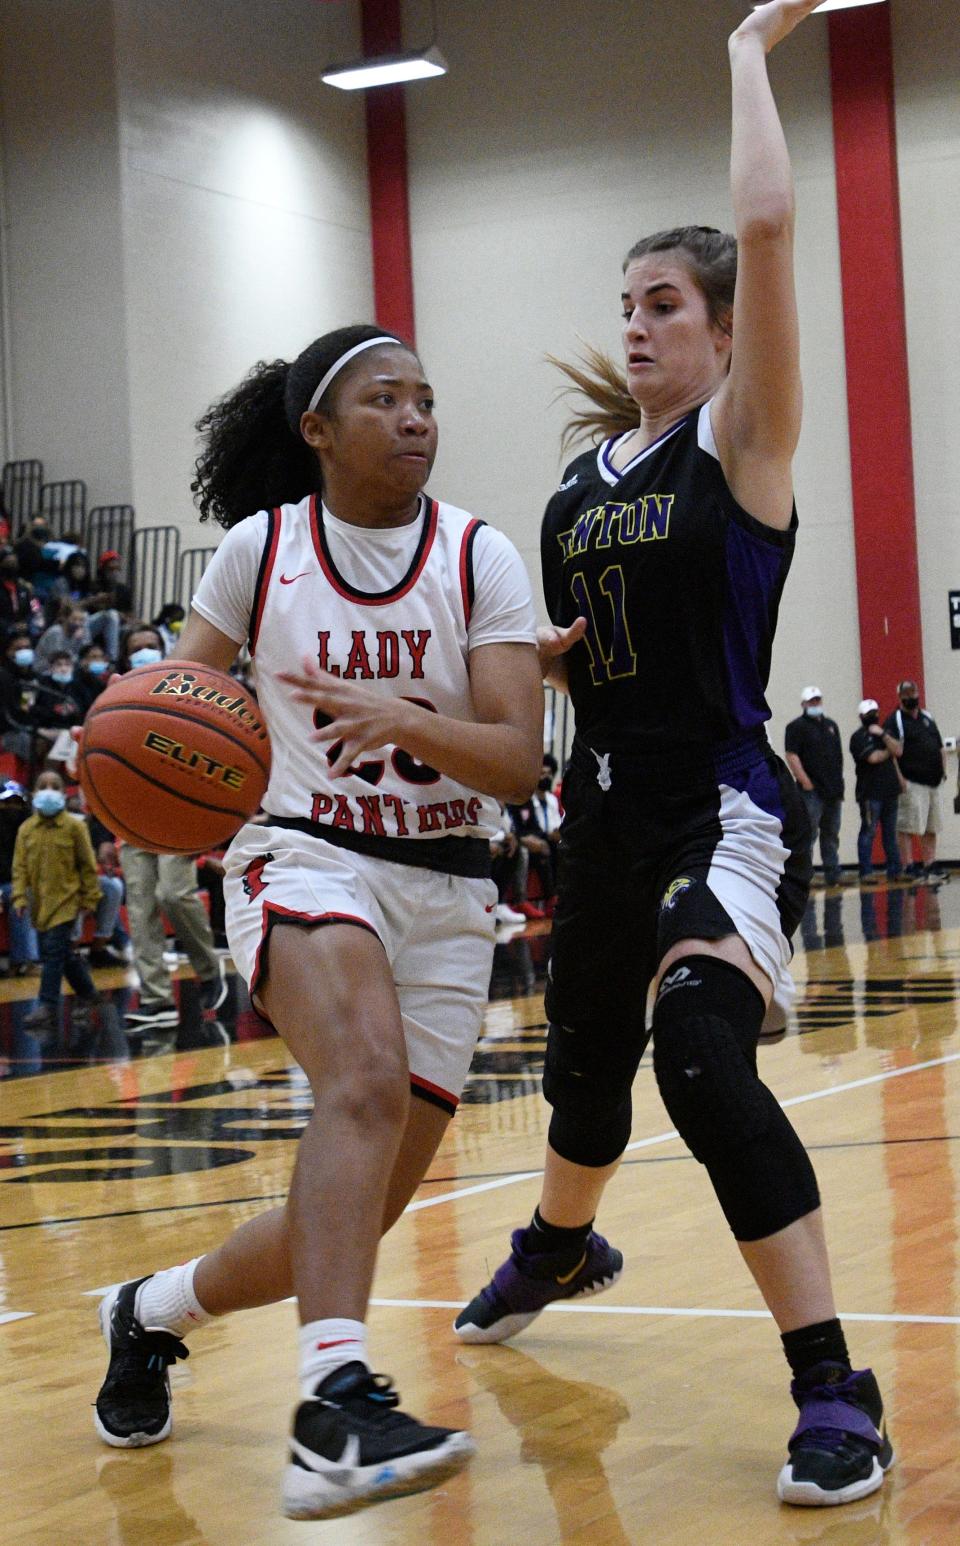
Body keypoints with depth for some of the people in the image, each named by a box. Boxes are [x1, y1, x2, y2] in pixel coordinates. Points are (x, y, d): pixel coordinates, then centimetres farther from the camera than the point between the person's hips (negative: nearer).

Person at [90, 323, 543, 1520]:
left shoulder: (478, 558, -2)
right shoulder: (260, 548, -1)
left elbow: (518, 763, -10)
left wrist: (407, 722, -29)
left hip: (446, 892, 3)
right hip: (303, 859, -3)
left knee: (358, 1214, 3)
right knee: (367, 1076, -35)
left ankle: (152, 1312, 31)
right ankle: (336, 1409, -43)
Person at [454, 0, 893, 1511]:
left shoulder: (741, 439, -8)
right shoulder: (586, 472, 11)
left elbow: (765, 225, -22)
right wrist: (538, 653, 0)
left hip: (724, 807, -7)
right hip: (607, 807, 7)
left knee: (703, 1059, -27)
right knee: (586, 1051, 24)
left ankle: (834, 1390, -21)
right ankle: (559, 1247, 55)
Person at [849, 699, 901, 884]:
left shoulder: (884, 733, 18)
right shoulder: (858, 737, -3)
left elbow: (897, 750, 2)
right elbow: (873, 758, -15)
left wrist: (883, 735, -11)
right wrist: (888, 752, 3)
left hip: (890, 791, 7)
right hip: (870, 792, -7)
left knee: (890, 833, 10)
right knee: (868, 832, -8)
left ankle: (894, 871, 14)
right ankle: (866, 872, -6)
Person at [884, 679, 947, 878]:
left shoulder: (927, 717, 18)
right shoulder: (895, 720, -5)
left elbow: (940, 747, 21)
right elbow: (891, 752, -13)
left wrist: (943, 770, 10)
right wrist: (899, 778, -21)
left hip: (933, 781, 8)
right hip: (911, 783, -8)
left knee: (931, 827, 11)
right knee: (908, 827, -9)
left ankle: (929, 863, 17)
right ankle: (908, 864, -8)